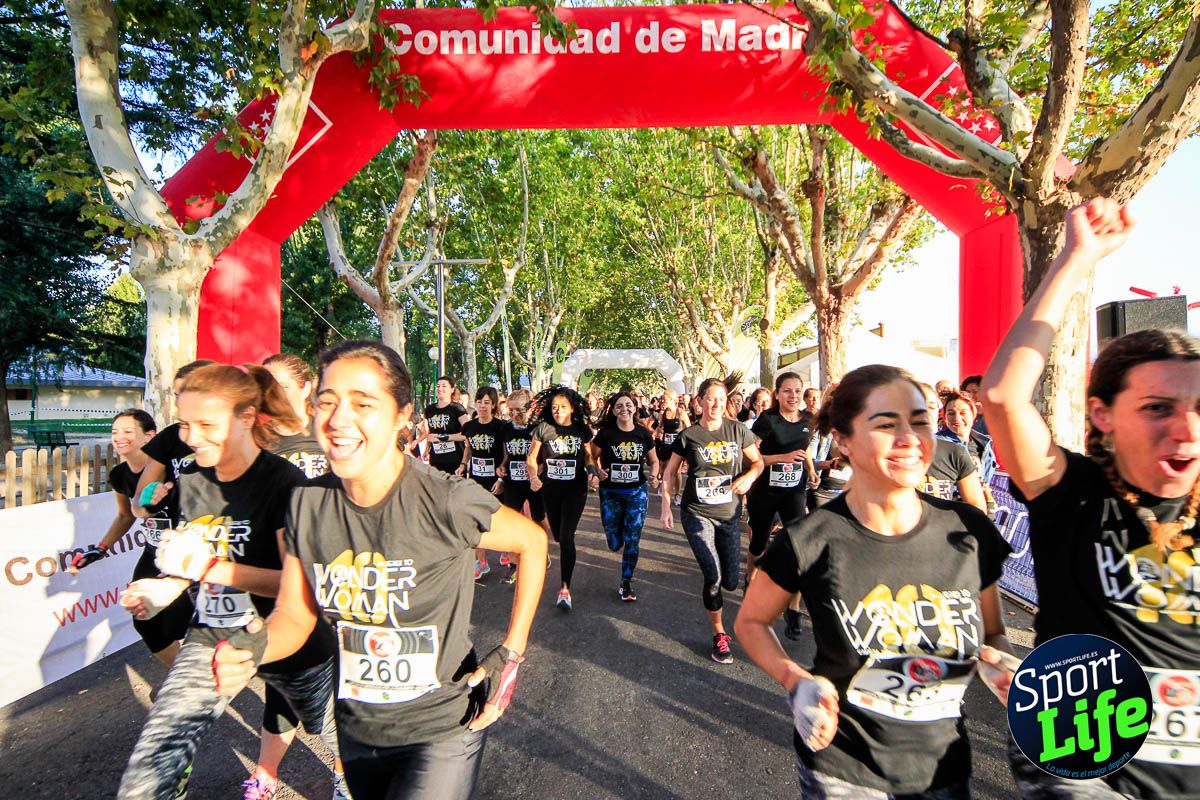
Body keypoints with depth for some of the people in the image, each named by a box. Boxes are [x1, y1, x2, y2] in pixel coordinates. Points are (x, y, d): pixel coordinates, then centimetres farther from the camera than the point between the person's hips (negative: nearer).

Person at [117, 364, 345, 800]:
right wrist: (164, 587, -6)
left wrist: (208, 567, -30)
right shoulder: (192, 483, -1)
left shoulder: (283, 481, -21)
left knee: (337, 735, 22)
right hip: (212, 636, 5)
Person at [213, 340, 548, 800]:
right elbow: (294, 615, -1)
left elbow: (533, 542, -9)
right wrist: (251, 652, -23)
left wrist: (511, 651, -11)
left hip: (443, 730, -5)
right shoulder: (307, 505, -10)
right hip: (356, 728, 5)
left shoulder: (447, 502, -24)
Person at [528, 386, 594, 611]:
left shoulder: (582, 430, -5)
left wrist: (592, 469, -12)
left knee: (567, 537, -11)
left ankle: (565, 588, -6)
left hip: (575, 489, -2)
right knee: (558, 536, 18)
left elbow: (587, 455, 8)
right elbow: (531, 458, -3)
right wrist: (533, 477, -19)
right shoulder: (543, 429, -8)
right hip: (550, 489, 2)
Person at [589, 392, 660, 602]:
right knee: (615, 544, 7)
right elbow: (592, 457, 1)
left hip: (637, 492, 1)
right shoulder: (605, 433, -9)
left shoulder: (644, 434, -3)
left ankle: (626, 584, 18)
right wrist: (598, 471, -18)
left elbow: (653, 460, 9)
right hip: (610, 493, 0)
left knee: (632, 541, 1)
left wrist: (654, 476, -10)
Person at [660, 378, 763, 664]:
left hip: (729, 514, 2)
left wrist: (749, 476, -15)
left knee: (730, 583, 6)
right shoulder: (688, 435, -5)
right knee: (713, 577, -11)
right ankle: (719, 634, 11)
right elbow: (670, 471, 5)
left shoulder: (737, 430, -2)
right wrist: (666, 507, 1)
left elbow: (758, 461, 7)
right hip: (696, 513, -2)